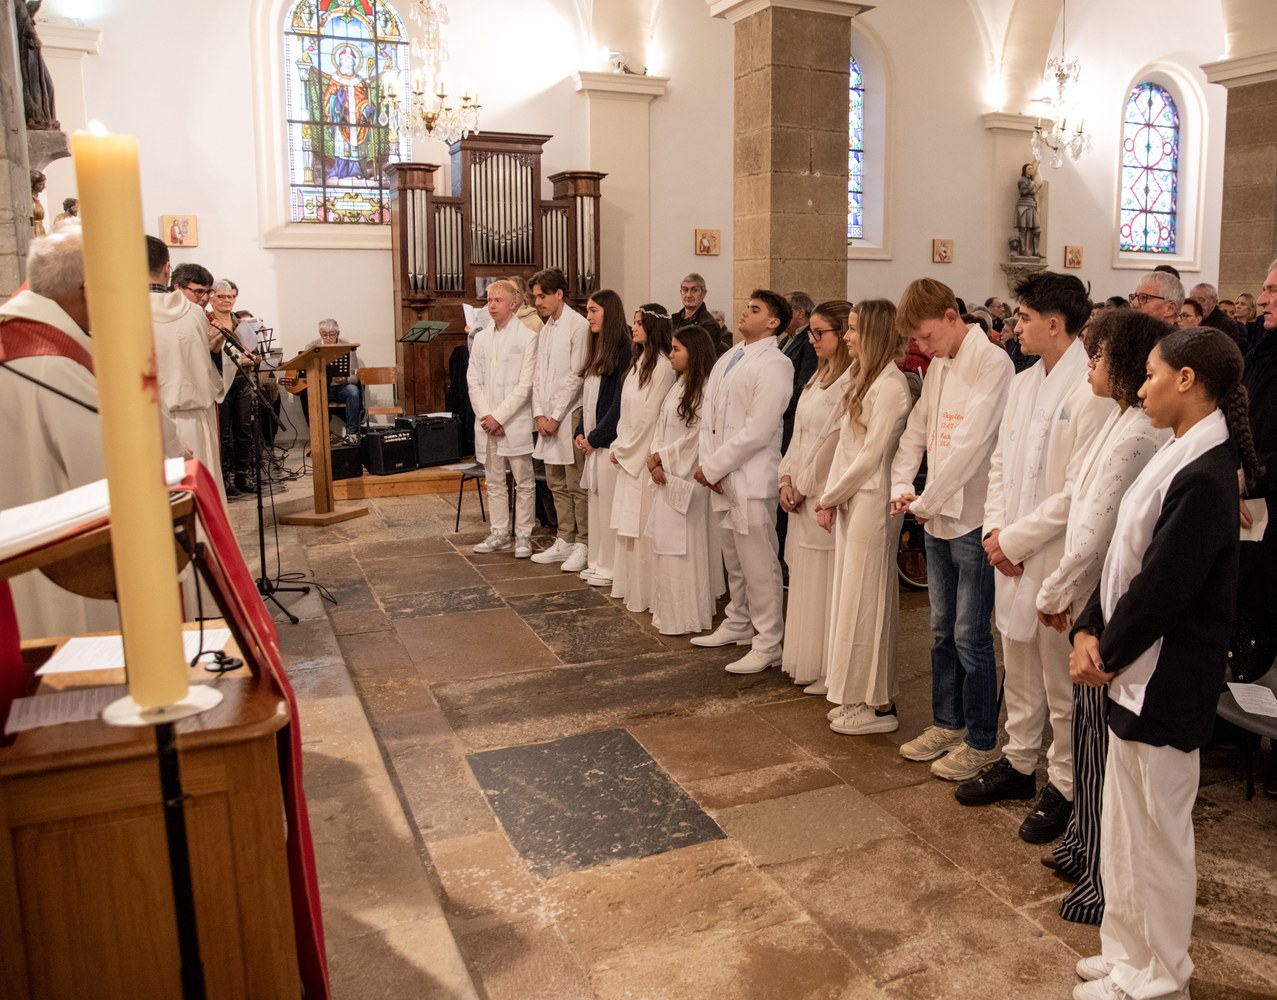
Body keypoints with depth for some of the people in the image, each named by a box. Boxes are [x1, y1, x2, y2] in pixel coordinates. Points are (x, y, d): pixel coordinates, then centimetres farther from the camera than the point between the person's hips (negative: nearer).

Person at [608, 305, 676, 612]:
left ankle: (644, 593, 7)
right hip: (629, 455, 9)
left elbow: (649, 416, -16)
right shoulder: (640, 362, 12)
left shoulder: (661, 367, -15)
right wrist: (618, 446, 6)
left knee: (642, 525, -2)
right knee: (629, 524, 14)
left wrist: (623, 449, -9)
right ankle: (628, 586, 24)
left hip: (644, 456, -9)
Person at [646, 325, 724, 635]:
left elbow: (696, 437, -17)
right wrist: (655, 461, -4)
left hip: (687, 478, -9)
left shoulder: (705, 389, -14)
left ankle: (686, 616, 7)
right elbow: (661, 428, 12)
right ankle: (668, 609, 23)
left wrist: (661, 458, -8)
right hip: (665, 476, 9)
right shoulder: (677, 386, 14)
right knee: (667, 544, 13)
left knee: (684, 545, -3)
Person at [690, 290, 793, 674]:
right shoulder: (726, 360, 14)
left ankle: (768, 644, 8)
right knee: (733, 559, 20)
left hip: (751, 479, -8)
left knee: (759, 564, -2)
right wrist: (708, 462, -4)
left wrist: (713, 467, -14)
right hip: (721, 478, 8)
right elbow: (708, 414, 11)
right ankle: (738, 624, 35)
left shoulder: (774, 365, -11)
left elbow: (757, 431, -18)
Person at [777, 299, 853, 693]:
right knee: (806, 581, 15)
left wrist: (804, 486, -11)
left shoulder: (852, 381, -16)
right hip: (802, 496, 9)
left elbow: (833, 440, -18)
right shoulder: (820, 376, 14)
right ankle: (809, 664, 27)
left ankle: (831, 671, 11)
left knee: (827, 583, -1)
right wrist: (787, 478, 4)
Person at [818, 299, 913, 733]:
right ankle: (857, 697, 24)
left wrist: (831, 496, -7)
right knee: (852, 597, 13)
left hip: (871, 503, -9)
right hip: (849, 502, 9)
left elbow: (871, 455, -17)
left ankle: (877, 704, 10)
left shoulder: (890, 387, -15)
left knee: (865, 600, -2)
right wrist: (830, 497, 4)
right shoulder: (864, 380, 15)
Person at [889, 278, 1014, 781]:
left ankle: (981, 742, 16)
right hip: (938, 517, 8)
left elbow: (972, 441, -22)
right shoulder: (938, 367, 12)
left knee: (970, 636, 0)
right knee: (943, 629, 17)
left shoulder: (992, 362, -14)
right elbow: (916, 430, 13)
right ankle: (946, 724, 32)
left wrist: (927, 499, -15)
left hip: (973, 518, -8)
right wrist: (902, 485, -3)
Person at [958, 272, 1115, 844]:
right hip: (1010, 554, 8)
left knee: (1061, 681, 6)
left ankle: (1064, 785, 21)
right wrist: (995, 529, -1)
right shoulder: (1023, 384, 10)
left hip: (1057, 559, -8)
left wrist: (1016, 538, -15)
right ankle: (1019, 762, 36)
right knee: (1019, 673, 20)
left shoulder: (1092, 391, -16)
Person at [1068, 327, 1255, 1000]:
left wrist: (1107, 651, -9)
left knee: (1156, 831, 6)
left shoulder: (1204, 476, -21)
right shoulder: (1179, 456, 9)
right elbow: (1124, 555, 9)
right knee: (1125, 827, 20)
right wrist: (1090, 631, -1)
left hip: (1166, 684, -9)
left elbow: (1162, 585, -22)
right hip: (1135, 671, 9)